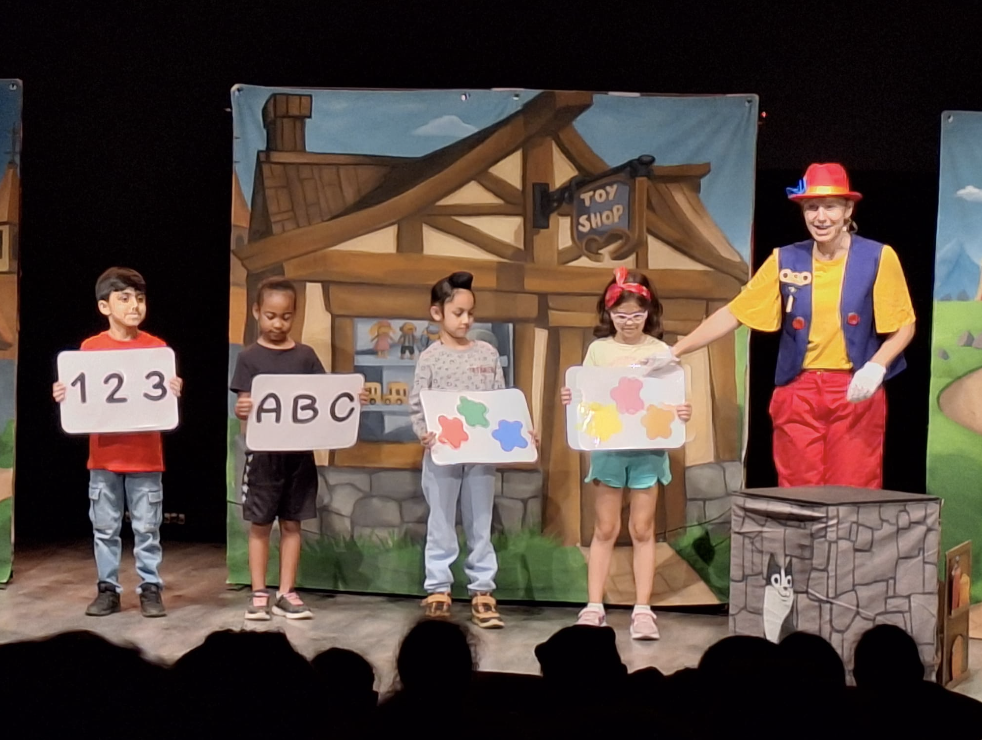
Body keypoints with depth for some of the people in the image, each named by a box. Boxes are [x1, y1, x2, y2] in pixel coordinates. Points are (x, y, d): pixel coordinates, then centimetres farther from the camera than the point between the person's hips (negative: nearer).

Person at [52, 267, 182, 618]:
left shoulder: (156, 347, 0)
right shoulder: (90, 347, 1)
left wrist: (174, 392, -20)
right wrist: (64, 395, -15)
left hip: (145, 455, -1)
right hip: (104, 455, 1)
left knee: (147, 528, 3)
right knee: (105, 528, 7)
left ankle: (150, 589, 11)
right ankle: (107, 589, 16)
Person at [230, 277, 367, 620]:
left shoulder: (305, 356, 7)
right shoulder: (249, 358, -2)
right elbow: (245, 406, -8)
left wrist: (352, 400, -12)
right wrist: (241, 410, -31)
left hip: (299, 452, 3)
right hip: (263, 452, -3)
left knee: (291, 524, 8)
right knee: (260, 525, 4)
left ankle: (286, 593, 15)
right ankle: (259, 594, 11)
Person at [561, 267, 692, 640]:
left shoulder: (660, 351, 1)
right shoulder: (598, 350, 3)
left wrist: (682, 413, -20)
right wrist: (570, 400, -16)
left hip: (648, 448, 0)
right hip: (607, 447, 1)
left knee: (642, 529, 5)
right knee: (605, 529, 6)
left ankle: (642, 610, 9)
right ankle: (594, 607, 10)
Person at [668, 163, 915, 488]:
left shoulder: (878, 258, -3)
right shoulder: (786, 261, 3)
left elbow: (903, 326, 1)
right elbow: (733, 313, 3)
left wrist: (876, 366, -18)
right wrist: (675, 350, -5)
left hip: (856, 392, -2)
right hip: (798, 393, 2)